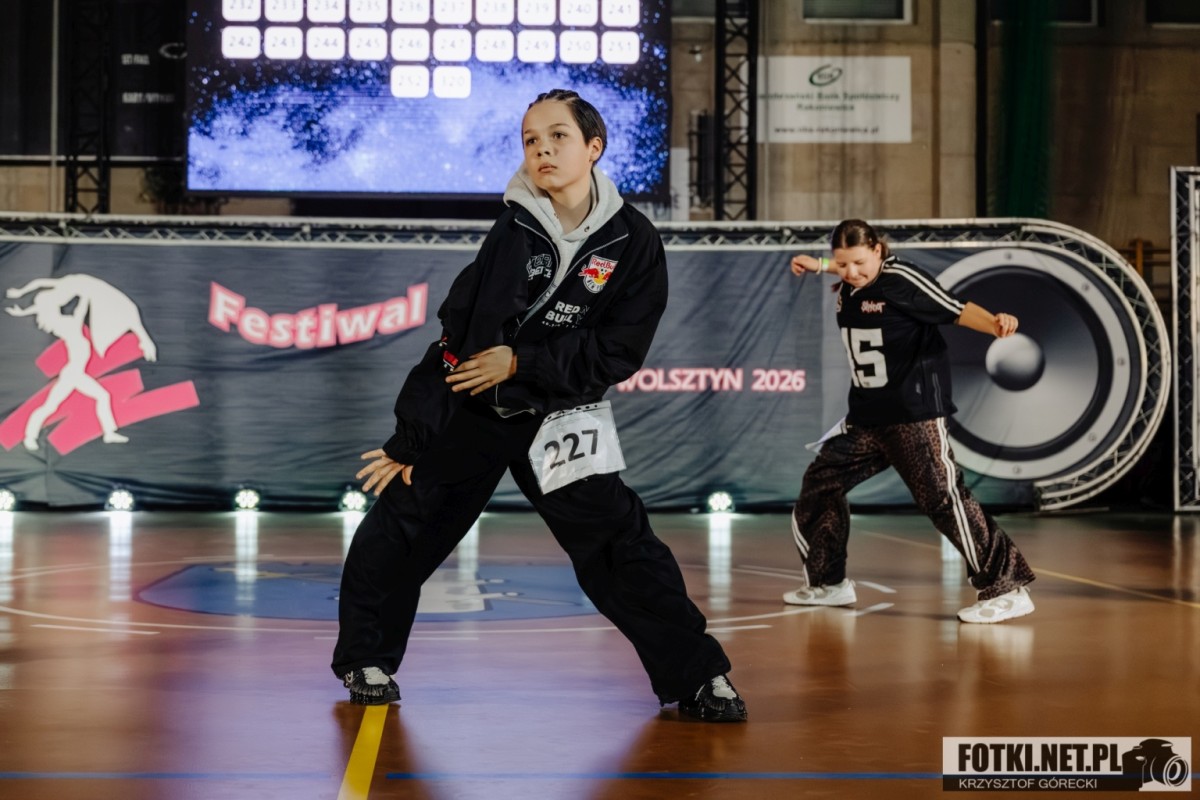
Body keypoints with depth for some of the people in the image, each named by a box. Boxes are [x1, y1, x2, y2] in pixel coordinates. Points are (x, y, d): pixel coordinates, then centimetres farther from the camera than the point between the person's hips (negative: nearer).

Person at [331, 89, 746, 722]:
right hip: (470, 410, 2)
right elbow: (455, 337, -9)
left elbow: (618, 353, -12)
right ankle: (366, 659, 27)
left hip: (559, 417, -1)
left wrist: (521, 361, -17)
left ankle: (697, 676, 1)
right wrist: (409, 439, -9)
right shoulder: (513, 228, -9)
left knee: (616, 540, -11)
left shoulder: (632, 241, -9)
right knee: (398, 532, 4)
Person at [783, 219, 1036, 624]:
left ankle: (1008, 588, -10)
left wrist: (994, 324, -38)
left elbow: (956, 309, -22)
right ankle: (828, 583, 29)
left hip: (915, 415, -9)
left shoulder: (901, 278, -14)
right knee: (819, 483, 14)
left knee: (943, 497, -16)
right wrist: (819, 266, 32)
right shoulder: (847, 290, 8)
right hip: (866, 418, 9)